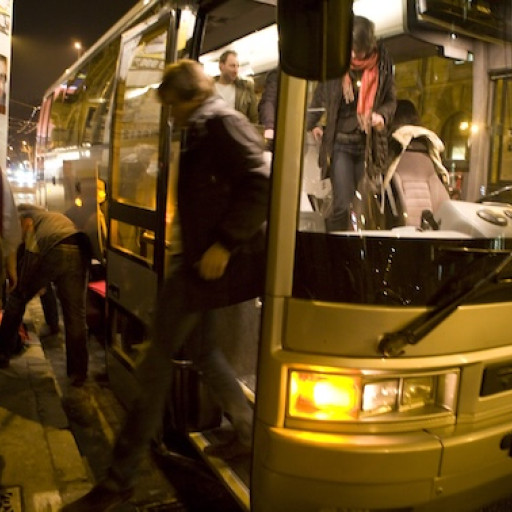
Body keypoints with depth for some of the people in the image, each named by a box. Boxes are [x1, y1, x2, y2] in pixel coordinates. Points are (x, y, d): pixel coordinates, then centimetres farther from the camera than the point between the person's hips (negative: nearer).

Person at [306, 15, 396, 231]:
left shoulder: (382, 64, -1)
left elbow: (391, 100, 10)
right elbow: (320, 94, 12)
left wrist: (382, 115, -11)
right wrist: (312, 124, 7)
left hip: (368, 145, 2)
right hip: (339, 143, -2)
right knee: (344, 204, -12)